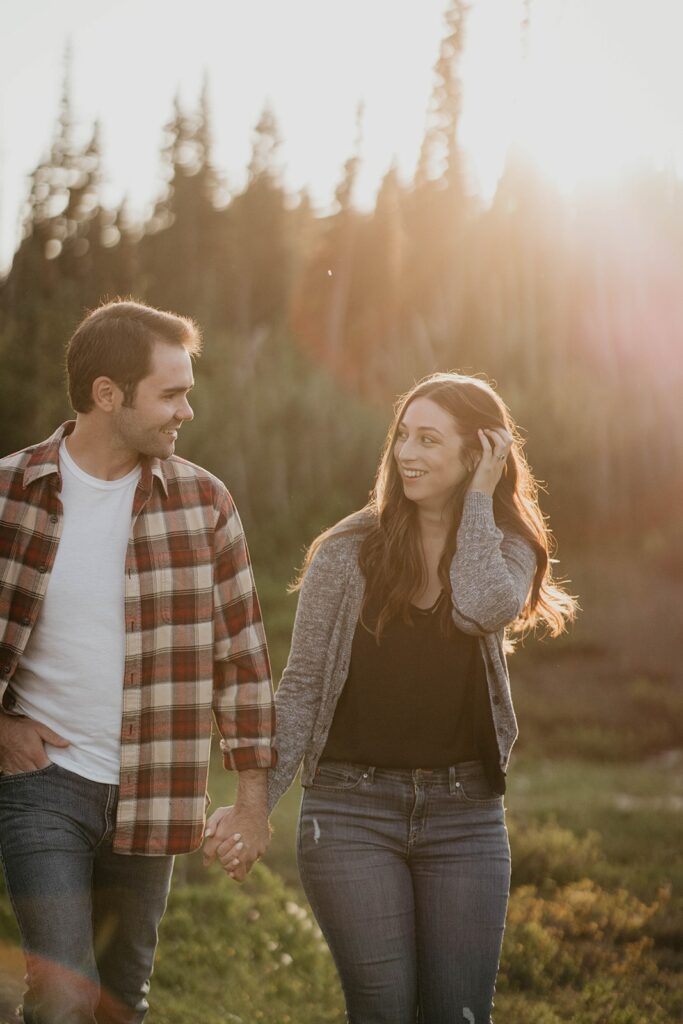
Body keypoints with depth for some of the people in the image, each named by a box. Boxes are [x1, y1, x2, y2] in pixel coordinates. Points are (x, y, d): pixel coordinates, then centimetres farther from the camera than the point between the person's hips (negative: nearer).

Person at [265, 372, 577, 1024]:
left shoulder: (507, 549, 4)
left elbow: (484, 609, -21)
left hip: (465, 813, 2)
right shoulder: (347, 550, -2)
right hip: (351, 809, -2)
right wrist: (258, 800, -8)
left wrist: (478, 499, -10)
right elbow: (301, 685, 0)